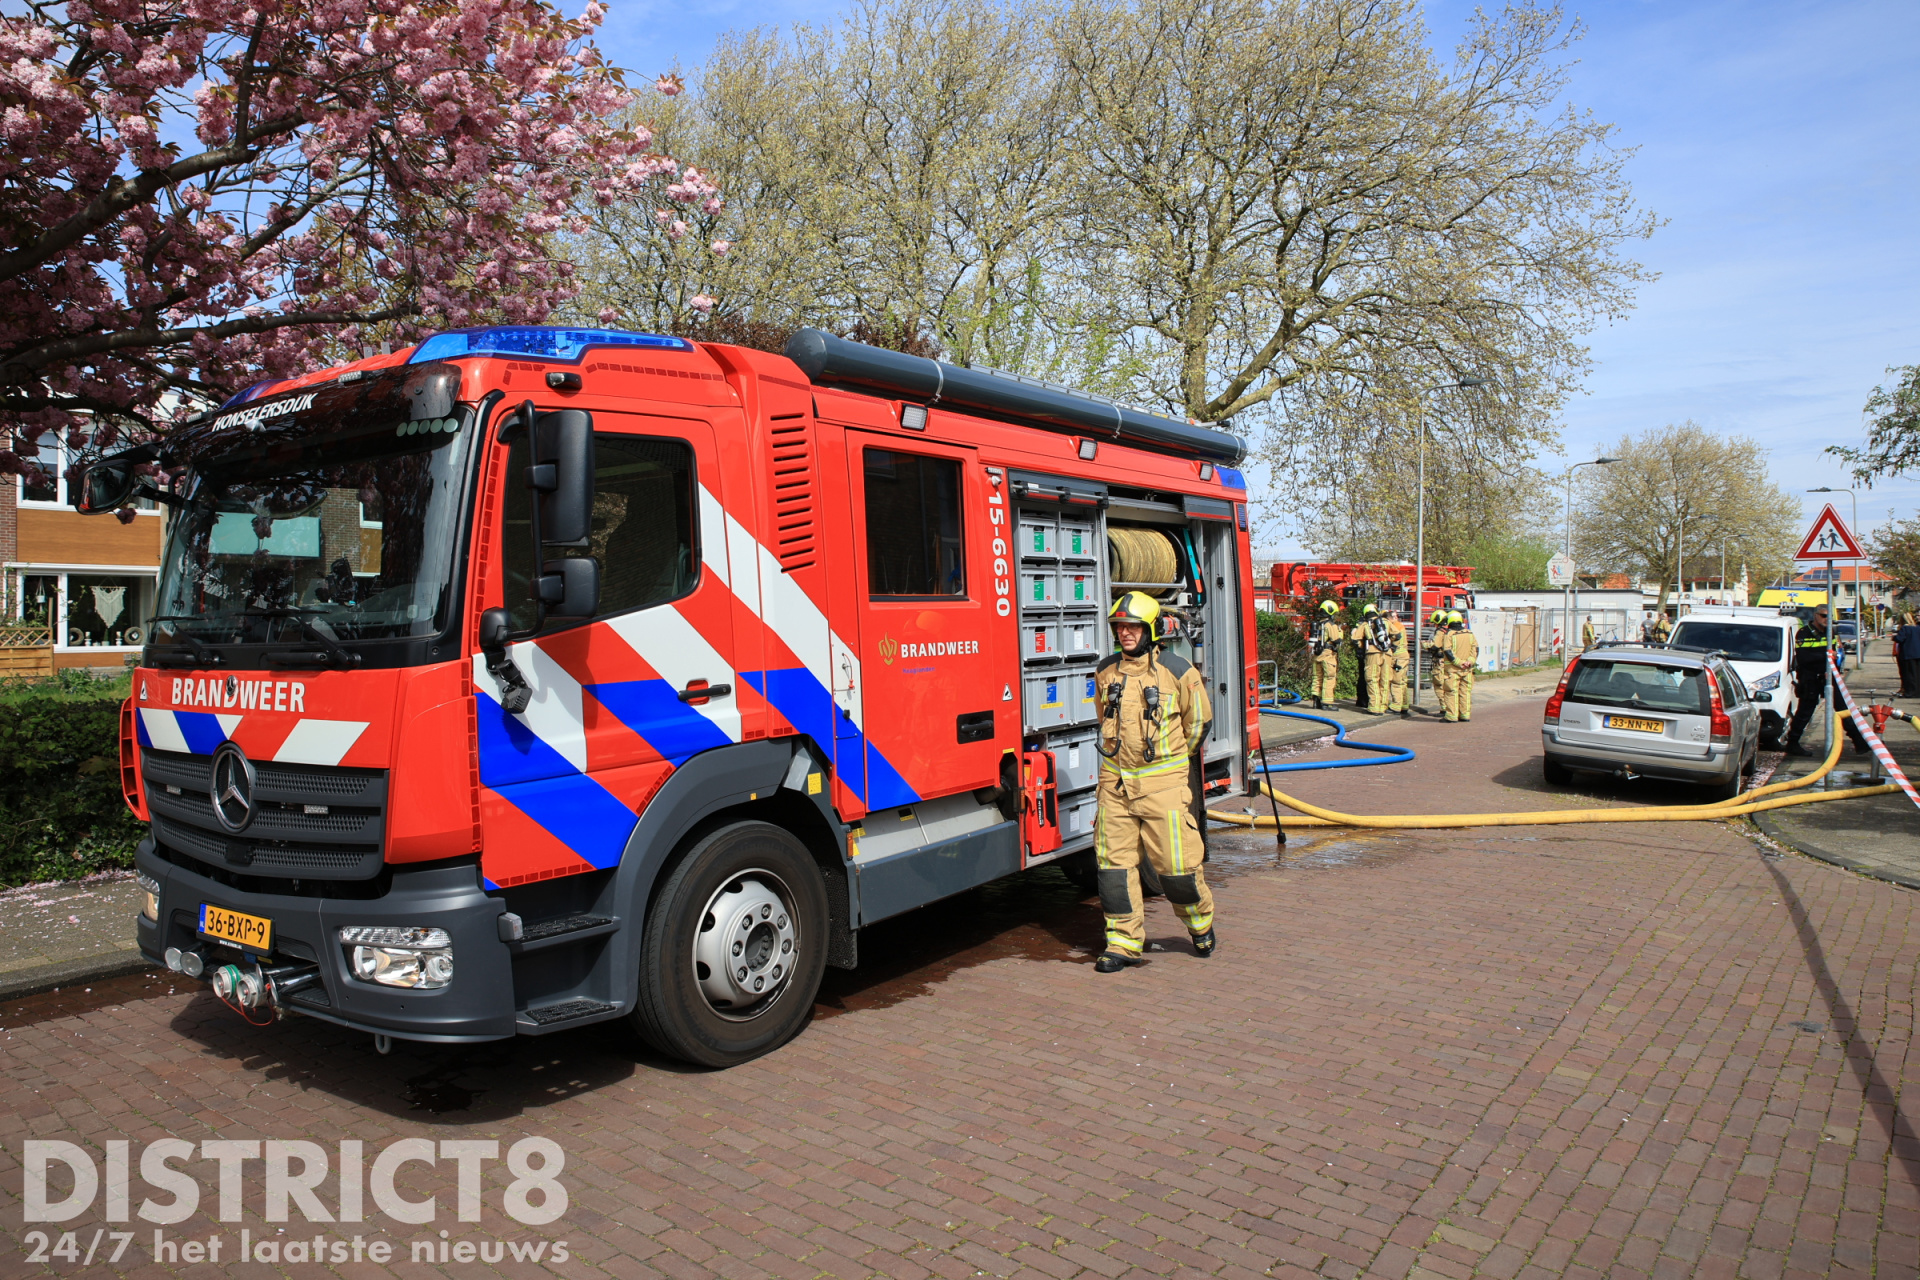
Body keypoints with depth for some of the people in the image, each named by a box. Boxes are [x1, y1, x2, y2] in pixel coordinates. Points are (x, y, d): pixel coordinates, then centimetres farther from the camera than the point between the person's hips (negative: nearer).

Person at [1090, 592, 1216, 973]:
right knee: (1114, 863, 2)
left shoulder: (1177, 670, -5)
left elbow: (1198, 720, 9)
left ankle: (1199, 920, 30)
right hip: (1115, 782, 4)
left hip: (1163, 781, -3)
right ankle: (1124, 942, 13)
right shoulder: (1106, 672, 6)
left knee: (1176, 862, 1)